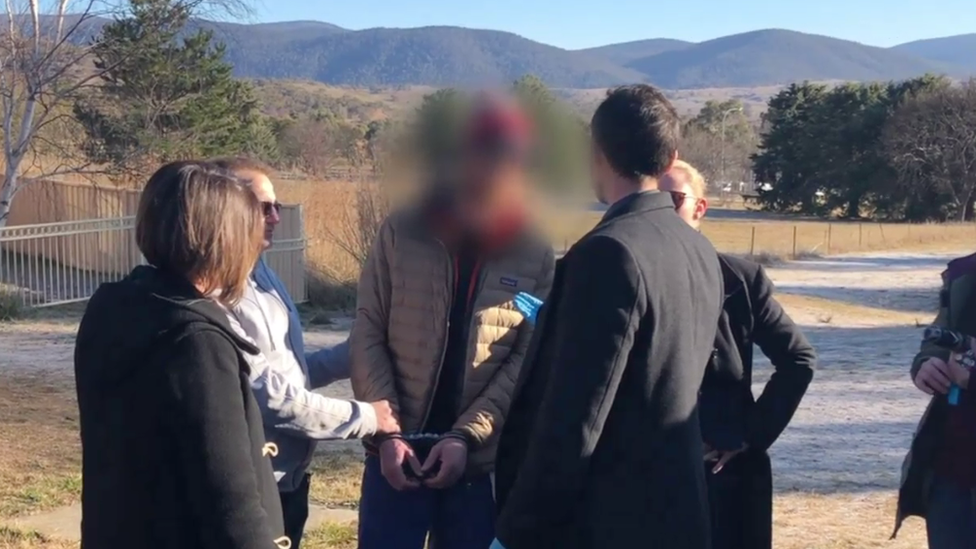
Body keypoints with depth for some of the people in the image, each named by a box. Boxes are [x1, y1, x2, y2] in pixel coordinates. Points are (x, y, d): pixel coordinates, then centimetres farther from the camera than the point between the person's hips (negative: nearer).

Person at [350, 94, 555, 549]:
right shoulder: (401, 232, -1)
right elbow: (368, 334, -1)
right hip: (397, 451, 0)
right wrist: (386, 431, -10)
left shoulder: (535, 255, -1)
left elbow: (529, 361, -5)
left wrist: (466, 435, -14)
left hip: (484, 459, 0)